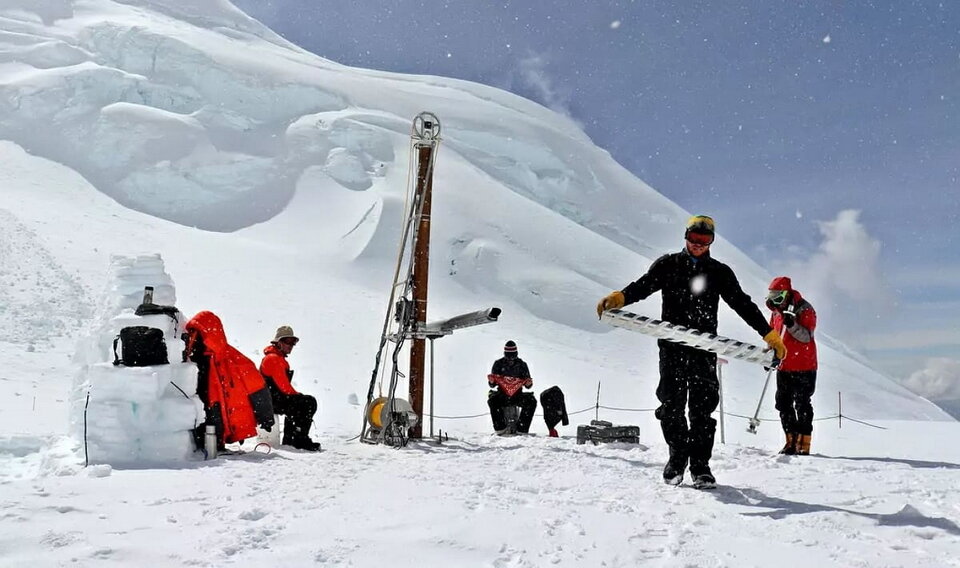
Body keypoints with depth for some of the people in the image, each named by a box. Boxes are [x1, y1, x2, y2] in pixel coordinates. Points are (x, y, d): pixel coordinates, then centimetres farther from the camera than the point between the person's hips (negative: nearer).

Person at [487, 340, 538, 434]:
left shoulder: (522, 364, 8)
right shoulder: (498, 364, 5)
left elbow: (528, 385, 8)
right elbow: (492, 385, 5)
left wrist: (529, 383, -16)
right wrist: (491, 381, -18)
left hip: (517, 395, 1)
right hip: (502, 394, -1)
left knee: (531, 401, -27)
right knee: (492, 400, -33)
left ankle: (521, 428, -21)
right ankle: (500, 427, -26)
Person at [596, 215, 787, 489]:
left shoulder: (719, 272, 13)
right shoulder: (668, 264, 11)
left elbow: (743, 304, 10)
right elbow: (644, 285, -3)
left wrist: (769, 334, 1)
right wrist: (619, 297, -24)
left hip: (704, 348, 0)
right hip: (672, 346, 0)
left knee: (703, 408, -3)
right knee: (671, 406, 0)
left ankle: (701, 465, 6)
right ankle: (677, 456, 18)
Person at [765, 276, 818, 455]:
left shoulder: (804, 309, -9)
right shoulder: (776, 311, 12)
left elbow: (807, 336, -19)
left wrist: (792, 325, -33)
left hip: (803, 367, -7)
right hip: (783, 367, 7)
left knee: (802, 405, -3)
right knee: (783, 404, 8)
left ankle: (804, 445, 2)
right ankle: (791, 441, 16)